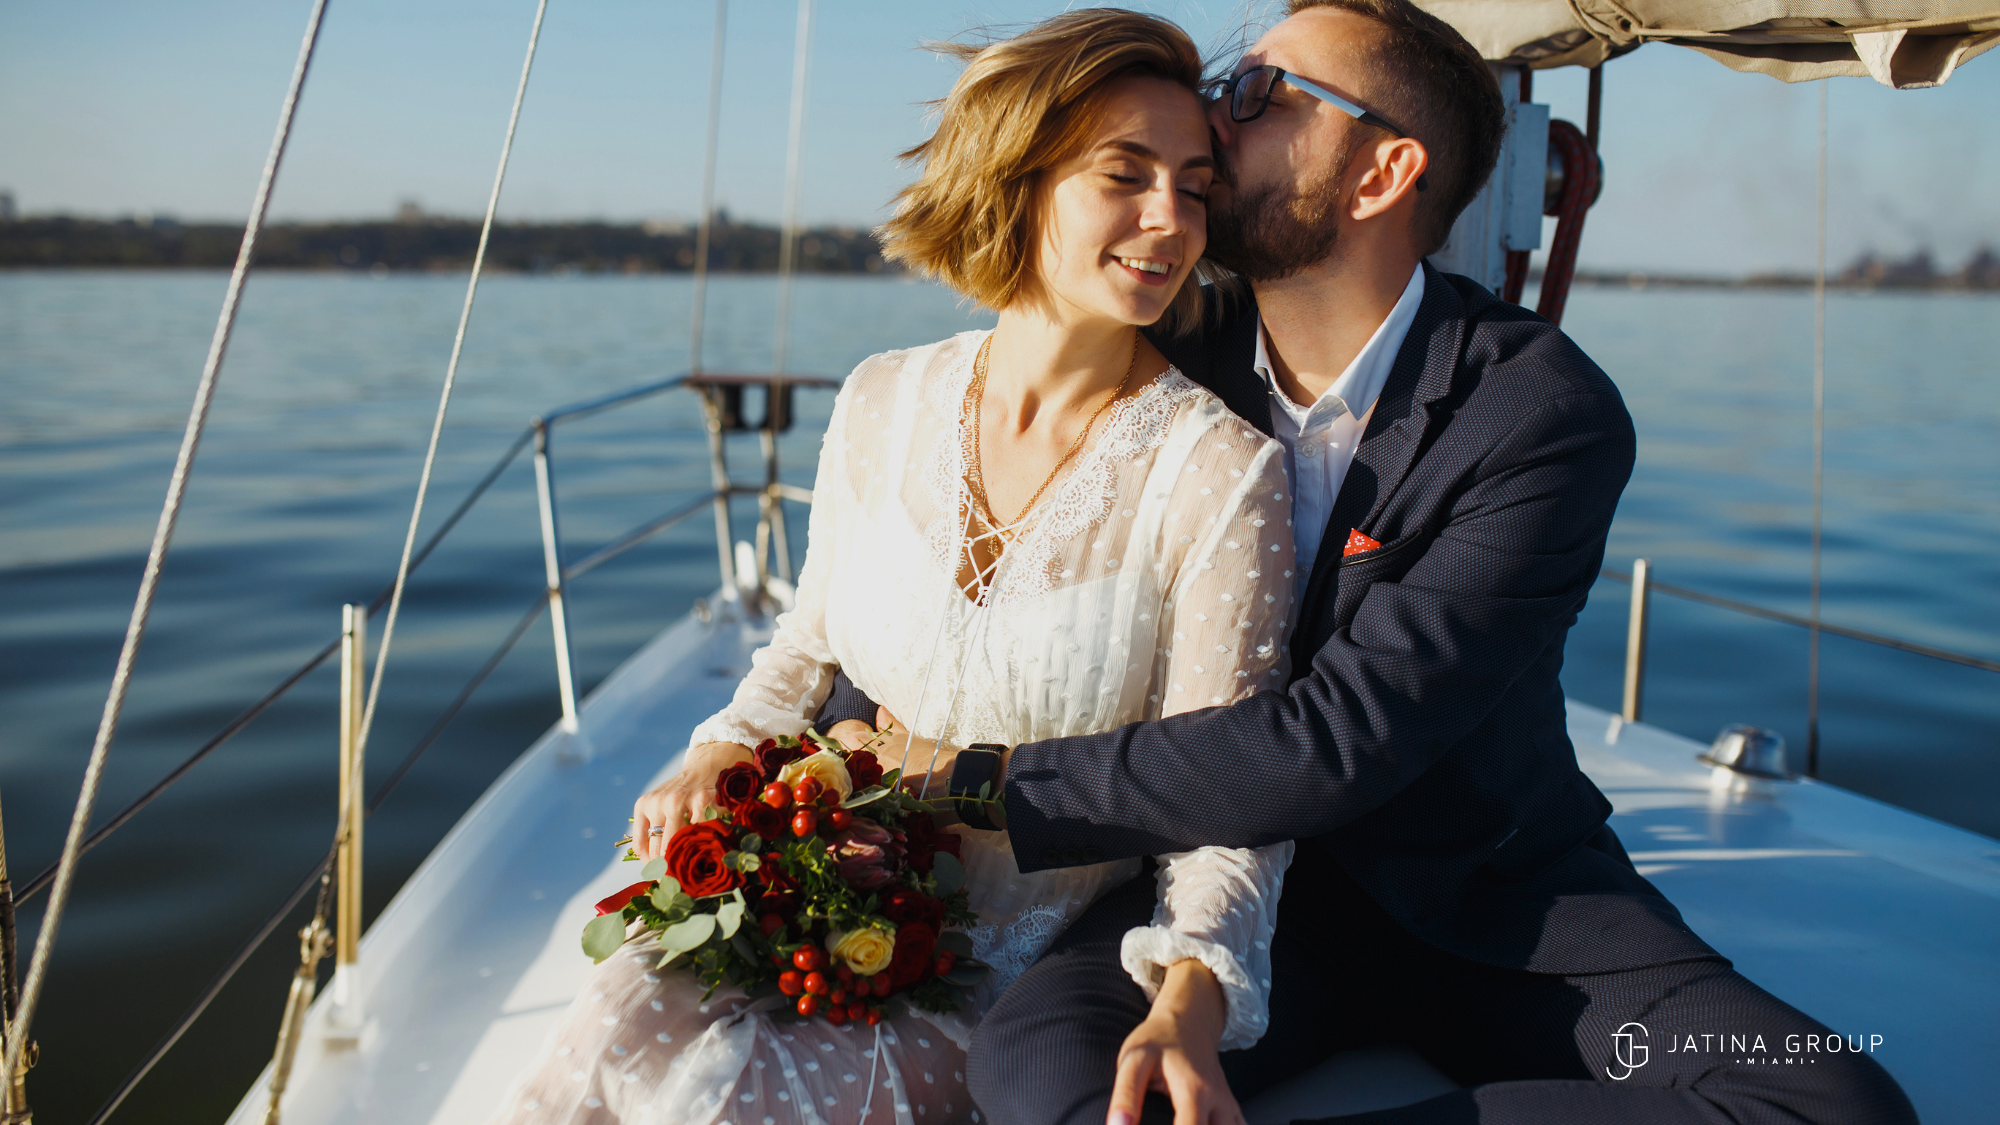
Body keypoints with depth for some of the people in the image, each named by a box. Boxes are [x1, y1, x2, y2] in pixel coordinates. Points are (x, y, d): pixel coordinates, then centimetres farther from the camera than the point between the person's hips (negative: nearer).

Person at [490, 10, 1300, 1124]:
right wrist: (719, 757, -4)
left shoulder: (1223, 472, -14)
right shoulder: (883, 403, -1)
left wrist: (1185, 1014, -30)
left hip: (1023, 986, -3)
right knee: (625, 1023, -23)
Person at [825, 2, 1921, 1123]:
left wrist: (997, 785, -22)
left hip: (1491, 896, 1)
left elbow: (1335, 744, -25)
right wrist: (859, 730, -11)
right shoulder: (1177, 362, -3)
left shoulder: (1550, 417, -17)